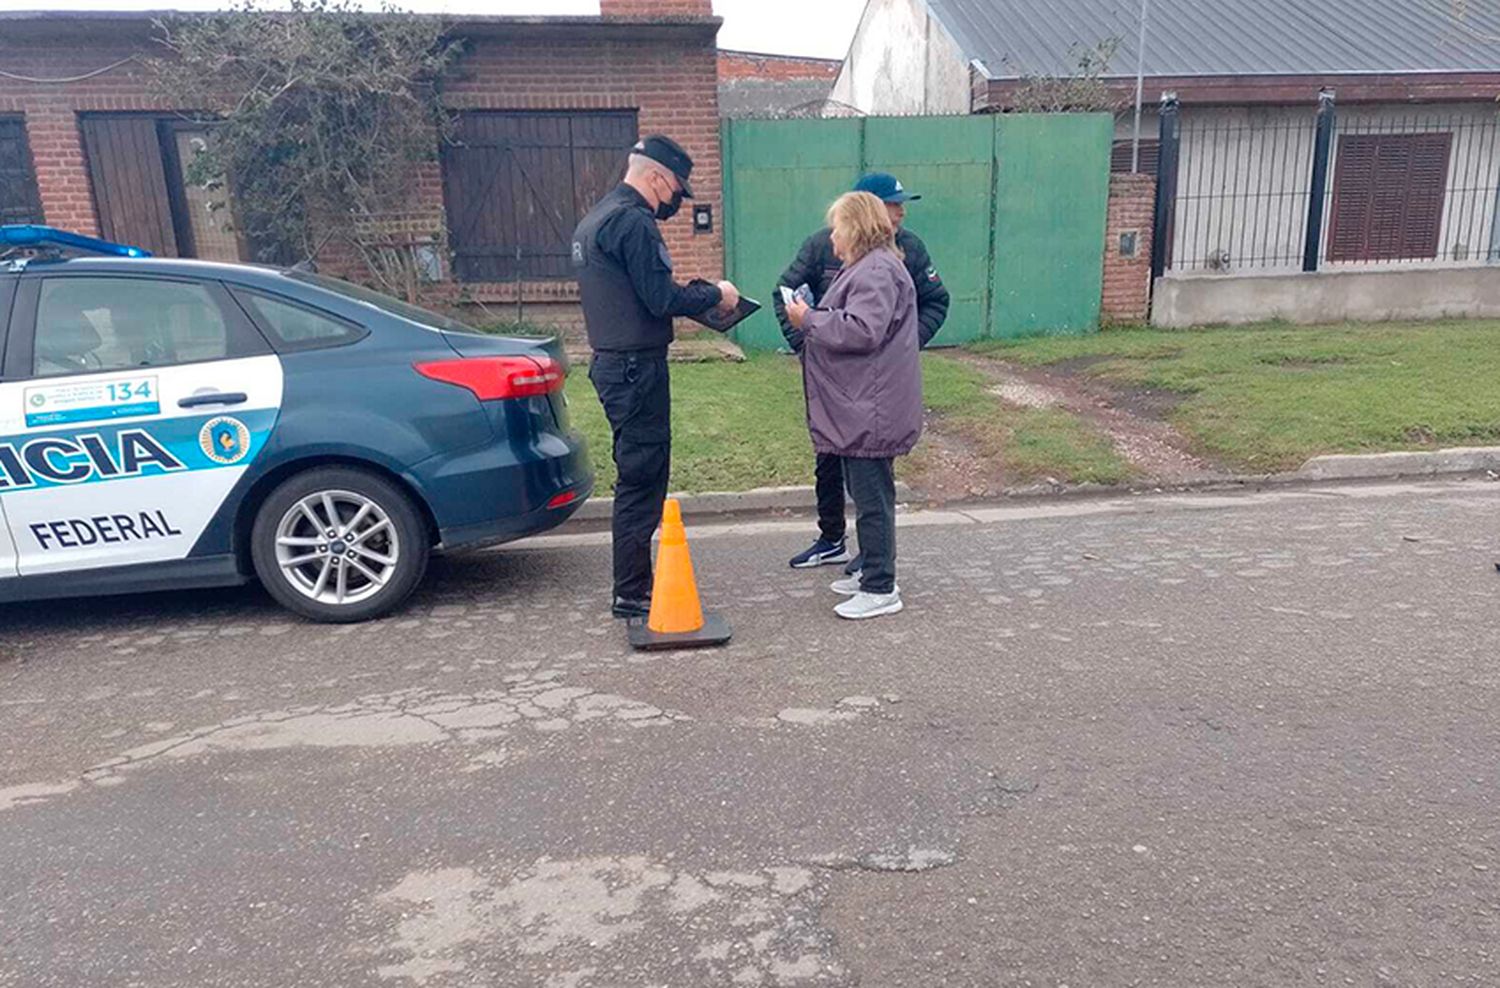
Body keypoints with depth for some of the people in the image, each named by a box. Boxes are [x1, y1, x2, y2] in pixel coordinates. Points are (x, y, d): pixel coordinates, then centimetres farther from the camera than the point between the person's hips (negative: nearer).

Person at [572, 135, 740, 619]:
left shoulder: (596, 219, 18)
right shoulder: (634, 222, -15)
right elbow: (662, 299, -20)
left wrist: (693, 294, 14)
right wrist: (715, 295, -4)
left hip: (613, 362, 10)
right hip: (636, 367, -10)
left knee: (638, 475, 16)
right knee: (642, 478, -3)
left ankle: (634, 583, 25)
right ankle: (631, 594, 4)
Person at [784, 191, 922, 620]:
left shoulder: (877, 272, -16)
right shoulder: (867, 268, 19)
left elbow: (861, 331, -26)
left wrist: (810, 320, -16)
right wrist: (811, 320, 10)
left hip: (870, 412, -11)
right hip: (858, 408, 11)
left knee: (872, 497, -4)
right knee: (866, 493, 18)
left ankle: (881, 589, 4)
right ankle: (872, 572, 30)